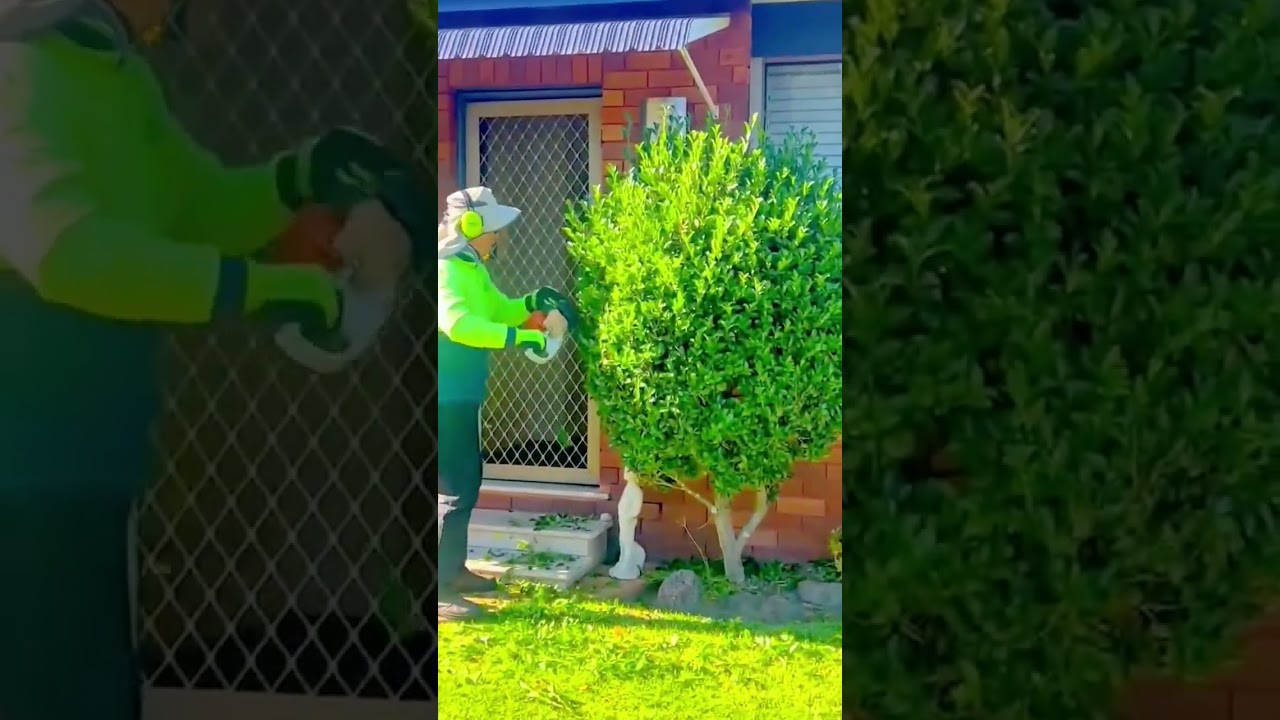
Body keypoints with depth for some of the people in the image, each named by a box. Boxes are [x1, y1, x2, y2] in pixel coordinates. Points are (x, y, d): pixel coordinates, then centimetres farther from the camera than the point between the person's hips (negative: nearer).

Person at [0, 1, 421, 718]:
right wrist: (258, 285, -32)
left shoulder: (113, 73, 13)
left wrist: (298, 177, -1)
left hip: (77, 464, 9)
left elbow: (199, 206, 17)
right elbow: (64, 244, -32)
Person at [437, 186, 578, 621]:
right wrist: (520, 337, -31)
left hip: (460, 395, 11)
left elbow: (496, 308, 27)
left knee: (468, 481, 18)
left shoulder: (471, 267, 14)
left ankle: (453, 569, 30)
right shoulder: (446, 268, -18)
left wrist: (534, 302, 8)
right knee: (455, 489, -8)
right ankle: (439, 591, -2)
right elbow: (457, 323, -33)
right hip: (445, 397, -11)